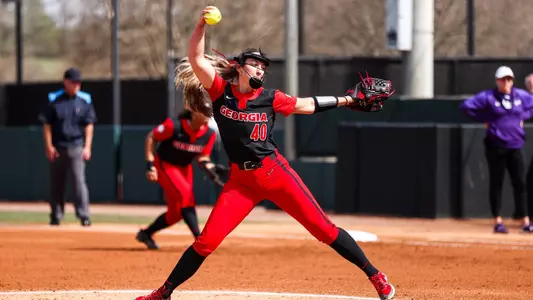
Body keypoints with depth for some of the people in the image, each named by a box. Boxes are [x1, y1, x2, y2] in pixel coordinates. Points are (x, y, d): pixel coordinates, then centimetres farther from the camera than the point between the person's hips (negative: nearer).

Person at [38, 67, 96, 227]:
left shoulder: (84, 101, 4)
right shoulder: (54, 100, 0)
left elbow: (89, 125, 6)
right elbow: (47, 124, 2)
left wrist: (87, 147, -2)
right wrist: (49, 146, -5)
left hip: (76, 148, 0)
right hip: (57, 148, 0)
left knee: (79, 181, -10)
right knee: (56, 183, 7)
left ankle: (84, 216, -11)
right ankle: (56, 215, 16)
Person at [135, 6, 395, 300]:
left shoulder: (269, 98, 1)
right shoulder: (221, 90, -1)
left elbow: (306, 105, 12)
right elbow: (195, 58, -11)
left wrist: (347, 100, 10)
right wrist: (201, 24, -25)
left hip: (275, 173, 0)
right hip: (241, 180, 0)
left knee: (323, 228, -2)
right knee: (207, 240, -6)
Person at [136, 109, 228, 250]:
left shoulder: (209, 134, -11)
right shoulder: (174, 126, -27)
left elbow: (202, 157, 3)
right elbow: (151, 137, -14)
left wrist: (211, 169, -19)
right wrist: (150, 164, -19)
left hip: (185, 168, 7)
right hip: (164, 165, -7)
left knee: (176, 212, 6)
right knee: (185, 194, -27)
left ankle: (146, 234, 30)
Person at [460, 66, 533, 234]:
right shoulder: (488, 97, -5)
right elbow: (466, 106, -7)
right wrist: (485, 119, -5)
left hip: (515, 146, 4)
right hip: (496, 147, -3)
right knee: (496, 184, 1)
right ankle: (497, 221, 7)